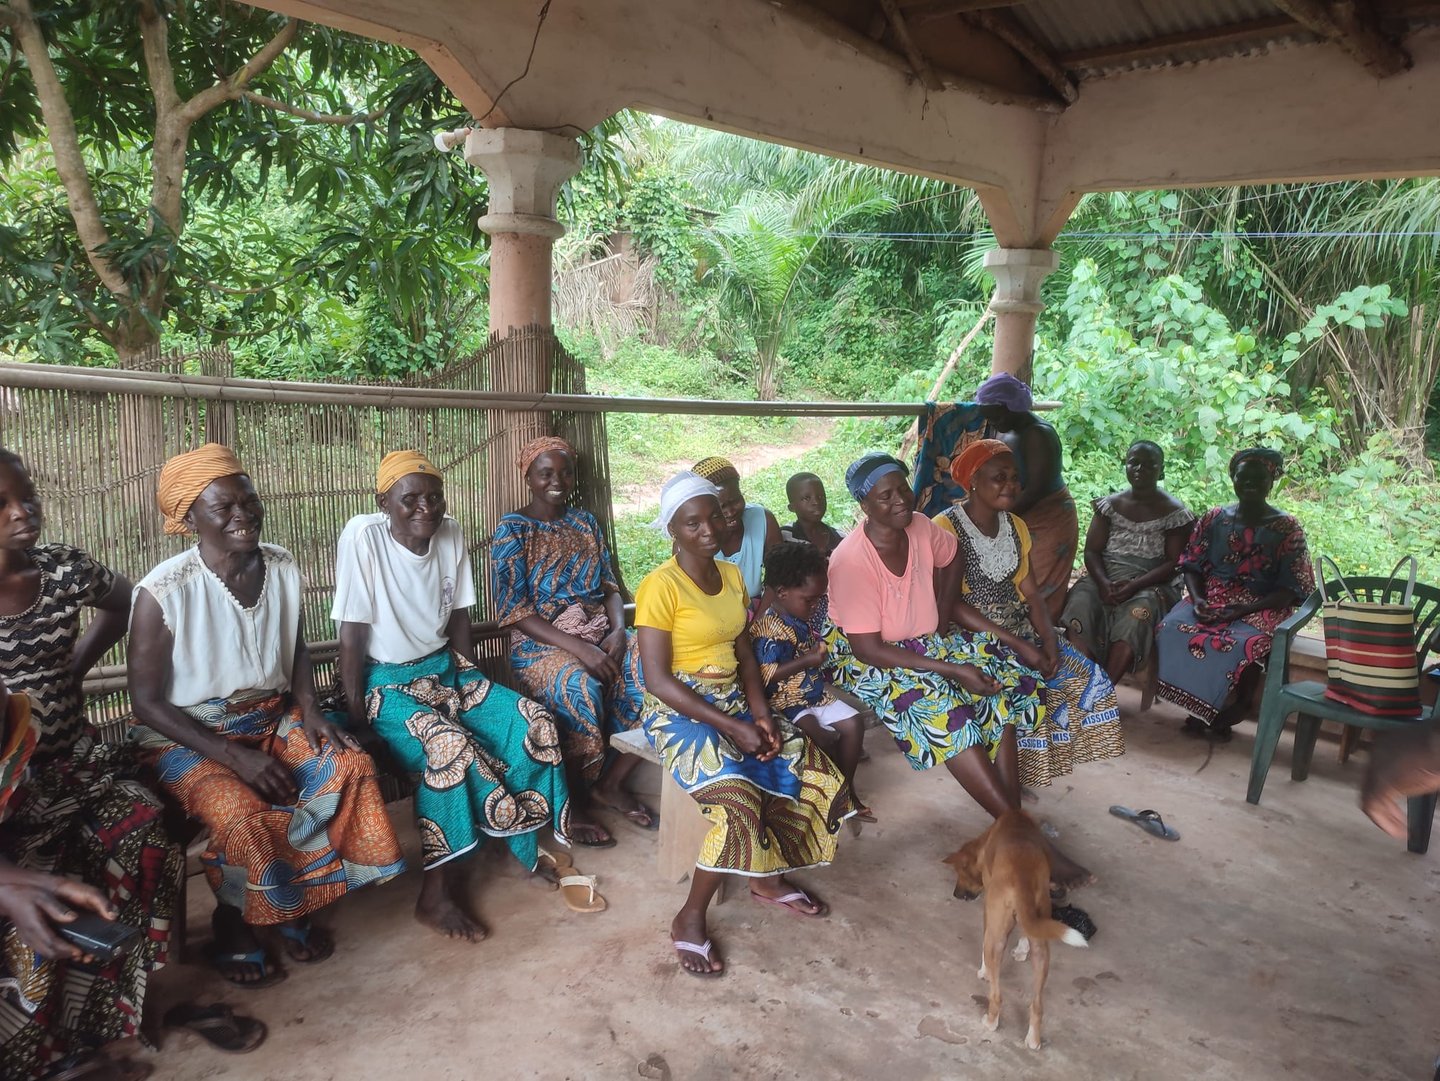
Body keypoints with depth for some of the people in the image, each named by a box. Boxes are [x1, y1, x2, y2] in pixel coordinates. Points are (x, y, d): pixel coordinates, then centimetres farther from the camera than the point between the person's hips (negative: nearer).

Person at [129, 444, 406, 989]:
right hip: (188, 736, -5)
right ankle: (234, 924, 1)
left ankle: (296, 902, 2)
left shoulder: (282, 567, -2)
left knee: (351, 766, -20)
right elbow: (146, 702, -14)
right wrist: (234, 756, -21)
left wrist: (311, 714, -7)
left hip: (272, 717, 5)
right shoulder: (163, 591, -18)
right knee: (239, 811, -31)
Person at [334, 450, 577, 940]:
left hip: (445, 668, 6)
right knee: (450, 744, -32)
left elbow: (459, 619, 8)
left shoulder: (451, 534, -2)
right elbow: (352, 633, -17)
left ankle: (531, 844, 4)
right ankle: (437, 893, -14)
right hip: (387, 680, -6)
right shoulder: (362, 536, -18)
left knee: (536, 724, -13)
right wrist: (356, 717, -17)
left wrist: (473, 681, 3)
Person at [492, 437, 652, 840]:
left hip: (600, 633, 6)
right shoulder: (512, 530, -3)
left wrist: (618, 630, -10)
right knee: (580, 686, -37)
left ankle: (611, 782, -5)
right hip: (542, 642, -5)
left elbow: (609, 586, 13)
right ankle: (568, 801, -14)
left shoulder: (586, 522, 15)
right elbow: (513, 610, -12)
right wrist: (578, 647, -22)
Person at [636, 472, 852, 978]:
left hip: (735, 703, 7)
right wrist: (734, 727, -20)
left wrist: (761, 713, -6)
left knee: (816, 774, -5)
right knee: (740, 802, -28)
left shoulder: (732, 575, 7)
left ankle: (769, 878, 18)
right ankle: (689, 919, -6)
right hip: (679, 711, -7)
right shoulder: (660, 586, -16)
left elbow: (744, 652, 11)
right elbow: (658, 680, -19)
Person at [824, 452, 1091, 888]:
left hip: (926, 640, 8)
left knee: (1003, 686, -11)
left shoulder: (920, 527, -6)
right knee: (941, 711, -31)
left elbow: (951, 556, 20)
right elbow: (870, 650, -25)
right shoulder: (851, 561, -26)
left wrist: (941, 612, 9)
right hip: (868, 660, -7)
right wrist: (950, 669, -25)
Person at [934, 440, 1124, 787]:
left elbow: (1030, 594, 8)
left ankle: (1049, 757, 10)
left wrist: (1048, 638, -11)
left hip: (1020, 629, 7)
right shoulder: (946, 529, -15)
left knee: (1086, 677, -7)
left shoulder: (1015, 526, 10)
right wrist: (1018, 645, -23)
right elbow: (953, 606, -20)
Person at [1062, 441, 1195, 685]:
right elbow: (1092, 550, 5)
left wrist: (1135, 585, -21)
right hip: (1105, 578, 3)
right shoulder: (1110, 504, 11)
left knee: (1138, 612, -36)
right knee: (1080, 603, -30)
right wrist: (1103, 582, -16)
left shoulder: (1174, 512, 2)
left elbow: (1173, 563, -5)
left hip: (1152, 584, -2)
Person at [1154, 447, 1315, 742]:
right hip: (1211, 599, 3)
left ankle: (1227, 716, -12)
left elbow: (1291, 589, -5)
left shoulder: (1287, 528, 0)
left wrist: (1243, 610, -18)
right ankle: (1203, 710, -15)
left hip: (1261, 608, -3)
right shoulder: (1214, 518, 9)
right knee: (1172, 628, -28)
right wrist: (1197, 599, -13)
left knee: (1245, 644, -36)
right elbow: (1192, 566, 8)